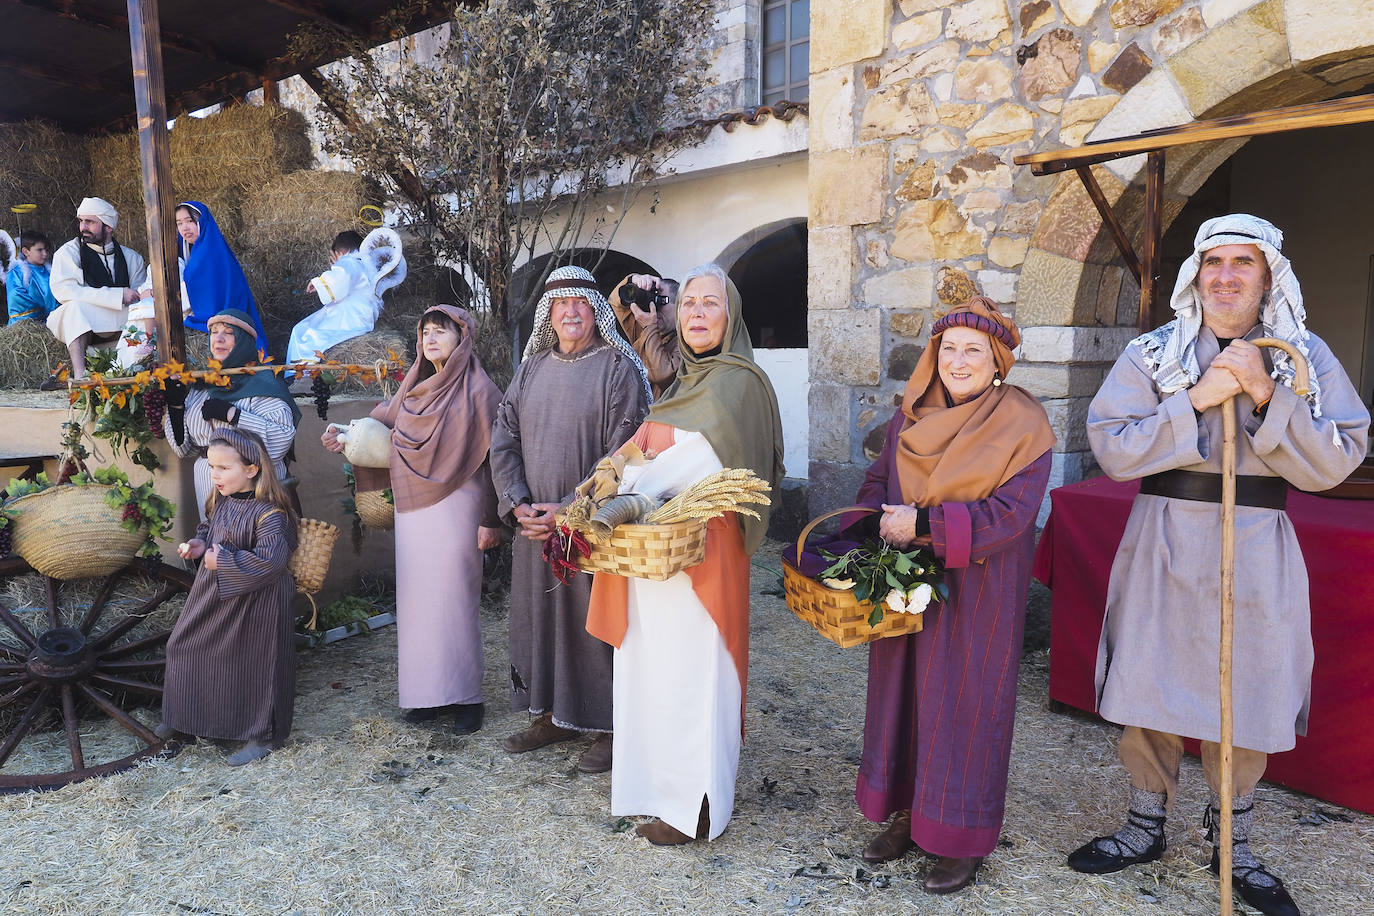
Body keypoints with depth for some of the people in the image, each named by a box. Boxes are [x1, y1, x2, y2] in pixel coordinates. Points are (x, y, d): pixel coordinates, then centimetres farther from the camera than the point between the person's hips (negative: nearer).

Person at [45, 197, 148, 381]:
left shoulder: (132, 258, 11)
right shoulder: (68, 252, 2)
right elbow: (62, 290, -15)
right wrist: (117, 295, -22)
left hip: (117, 324, 2)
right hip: (76, 323, -2)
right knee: (76, 306, -34)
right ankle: (80, 375, -47)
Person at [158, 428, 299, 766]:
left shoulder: (269, 513, -24)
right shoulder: (221, 501, 1)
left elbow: (269, 560, -32)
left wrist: (222, 562, -24)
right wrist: (199, 544, 0)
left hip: (254, 602, -9)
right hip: (213, 593, 9)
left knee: (253, 663, 2)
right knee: (187, 647, 20)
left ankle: (261, 735, 20)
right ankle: (186, 719, 44)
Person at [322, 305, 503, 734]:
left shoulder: (477, 390, -6)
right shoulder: (414, 388, 14)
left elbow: (493, 458, -9)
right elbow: (384, 433, 21)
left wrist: (490, 520, -13)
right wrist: (346, 442, 4)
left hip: (455, 507, -6)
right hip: (412, 509, 6)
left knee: (454, 599, -3)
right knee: (417, 598, 8)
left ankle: (466, 697, 10)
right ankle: (429, 692, 20)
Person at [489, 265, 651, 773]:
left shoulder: (618, 369, -6)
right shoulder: (531, 368, 10)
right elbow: (503, 440, 7)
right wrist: (518, 503, -7)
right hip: (535, 525, 6)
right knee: (538, 614, 13)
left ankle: (609, 726, 17)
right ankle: (551, 715, 30)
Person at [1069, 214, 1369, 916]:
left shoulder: (1306, 357, 3)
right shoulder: (1152, 353, 0)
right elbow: (1111, 448, -10)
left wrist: (1267, 396, -16)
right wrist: (1196, 400, -18)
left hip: (1257, 550, 1)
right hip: (1164, 544, 0)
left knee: (1245, 697, 10)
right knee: (1150, 687, 7)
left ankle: (1233, 844, 33)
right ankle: (1146, 826, 30)